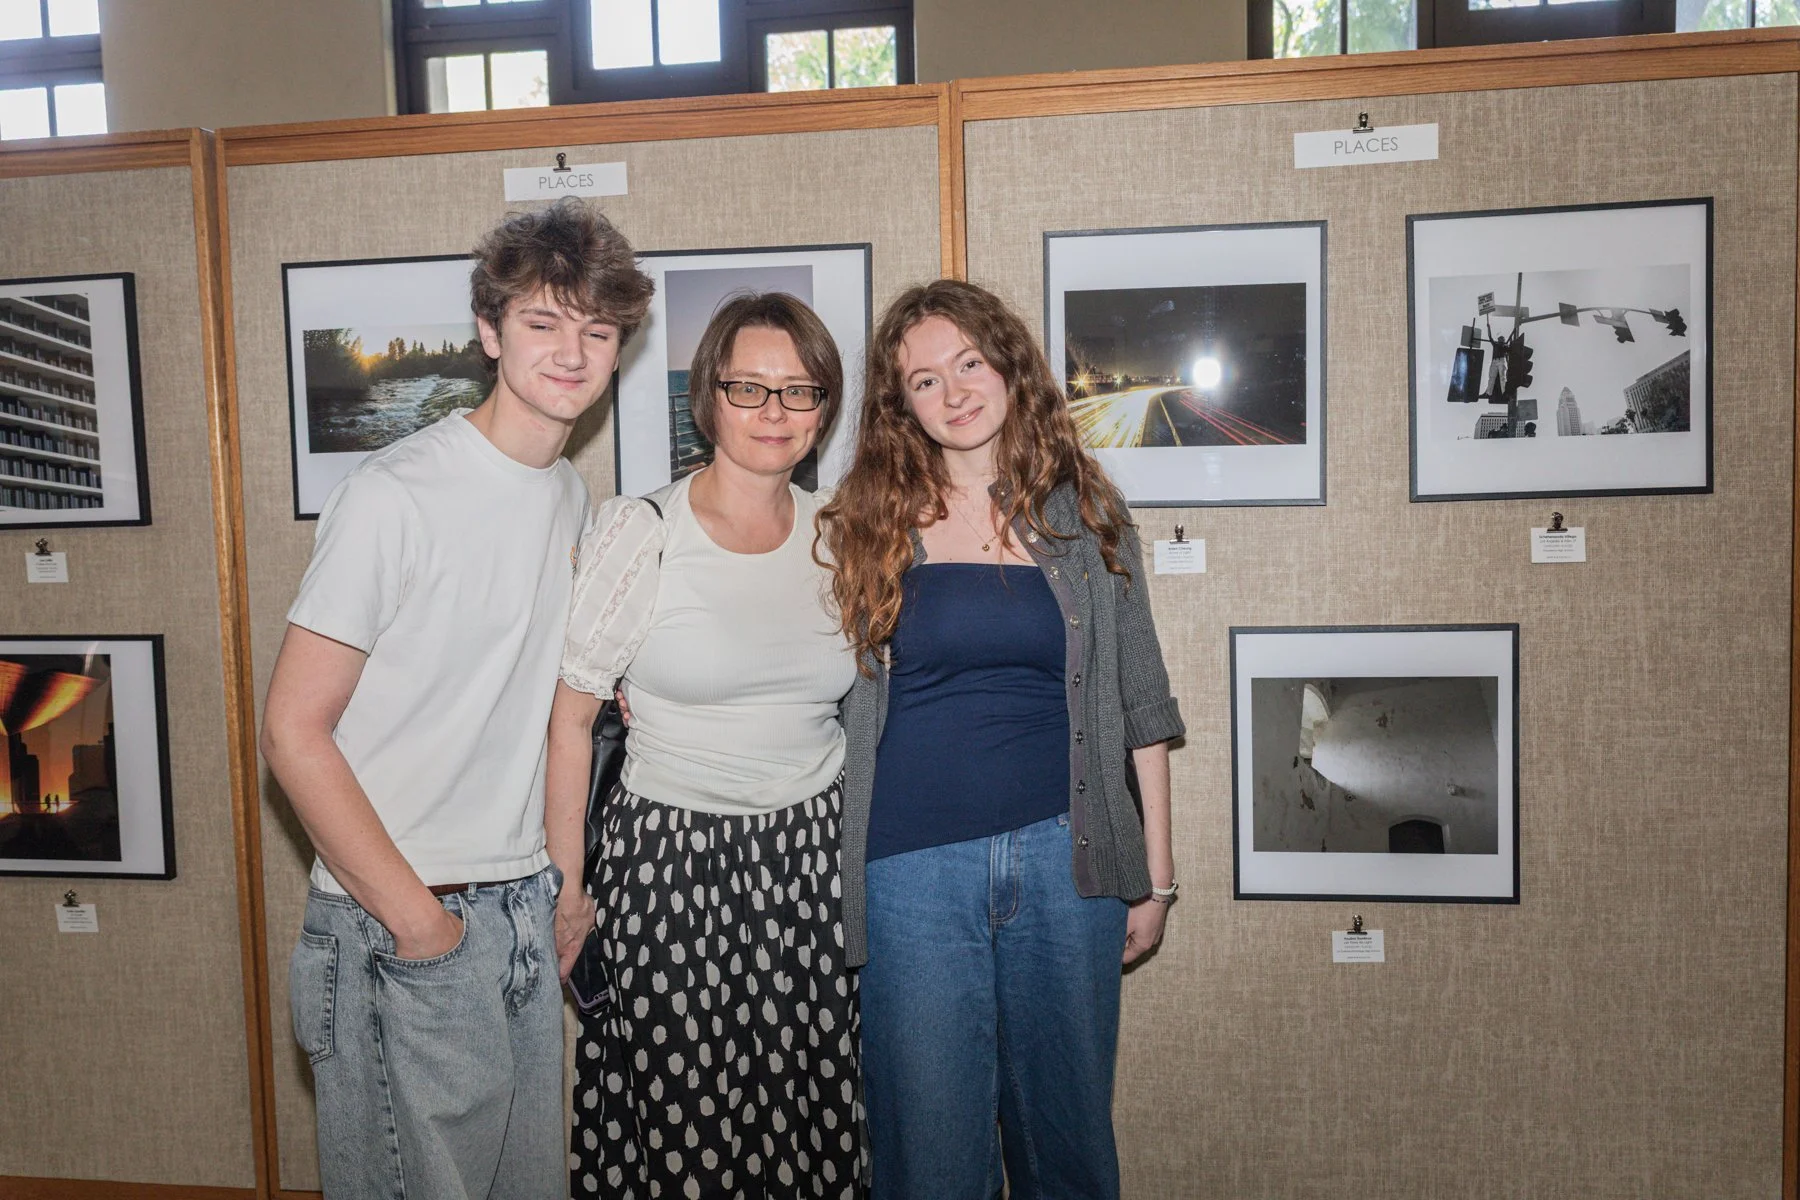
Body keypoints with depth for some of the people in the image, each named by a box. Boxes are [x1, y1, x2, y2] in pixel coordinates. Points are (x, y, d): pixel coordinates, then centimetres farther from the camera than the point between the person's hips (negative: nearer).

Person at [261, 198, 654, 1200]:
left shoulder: (574, 497, 6)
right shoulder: (397, 495, -15)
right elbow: (294, 731, -14)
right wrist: (418, 918, -14)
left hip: (528, 915, 7)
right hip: (404, 929, -6)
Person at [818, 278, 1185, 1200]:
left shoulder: (1084, 516, 6)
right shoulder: (866, 525, 3)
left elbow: (1139, 705, 9)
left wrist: (1156, 874, 8)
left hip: (1065, 857, 1)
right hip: (913, 869, -1)